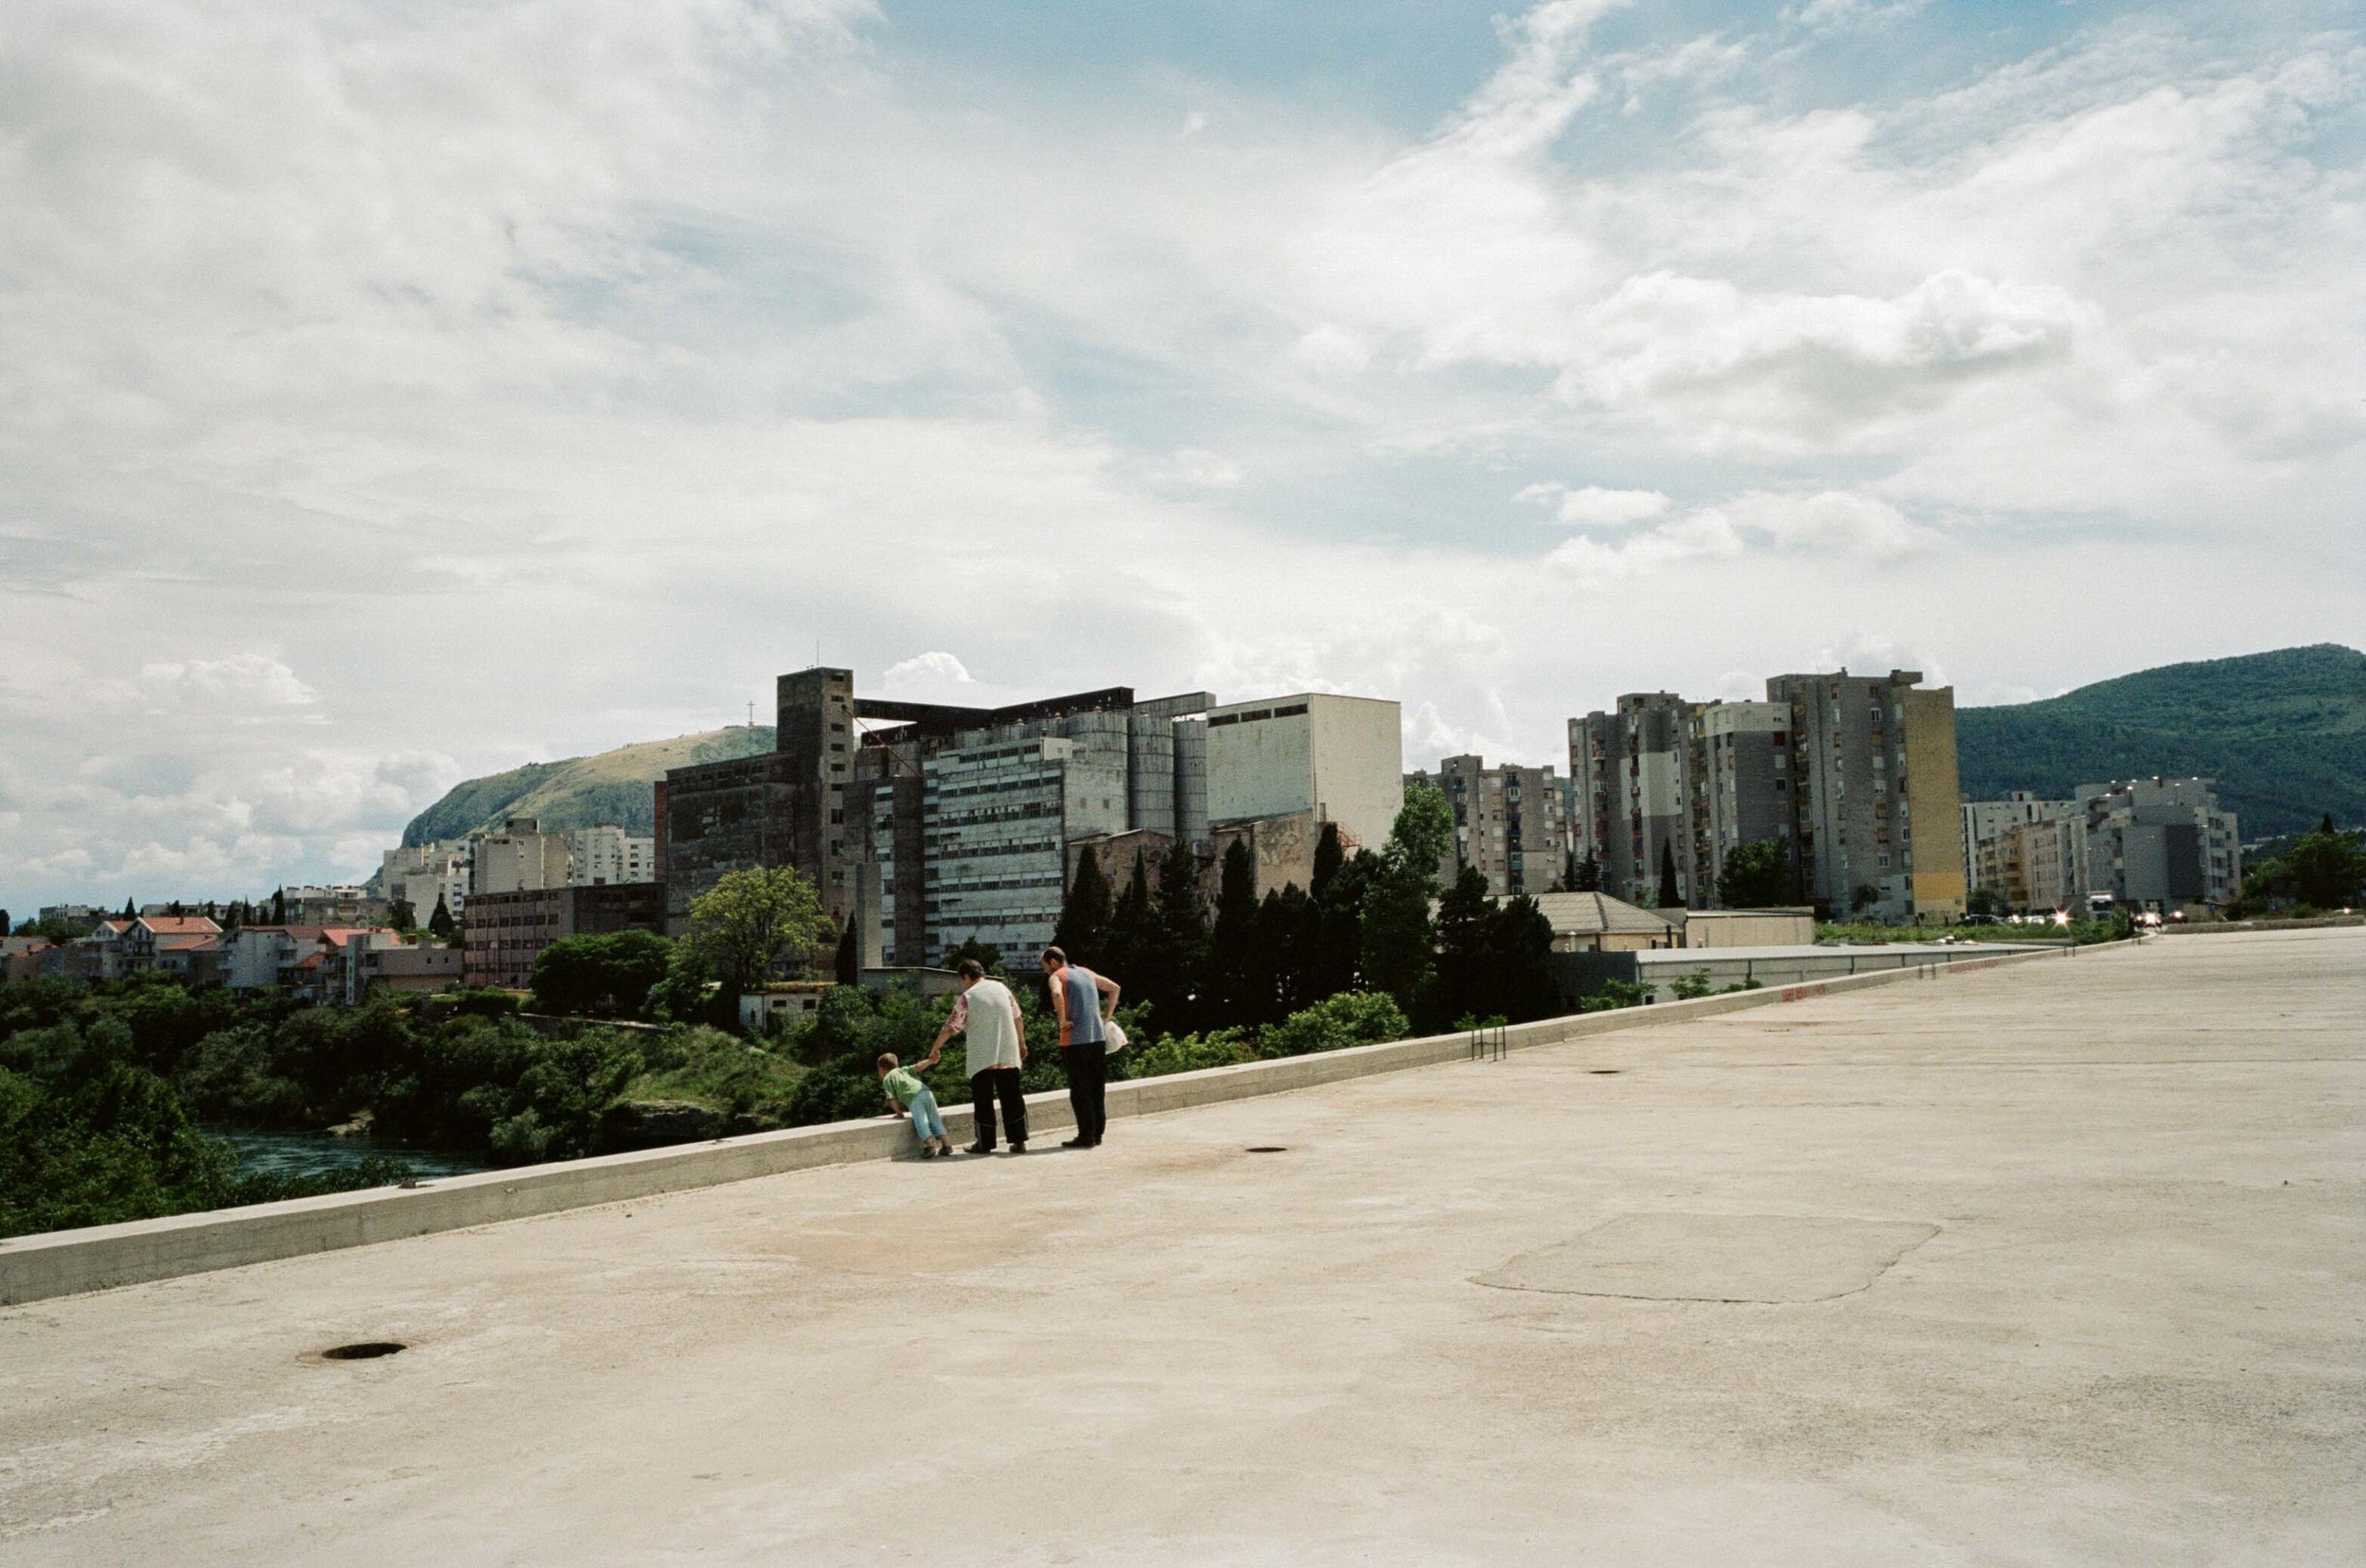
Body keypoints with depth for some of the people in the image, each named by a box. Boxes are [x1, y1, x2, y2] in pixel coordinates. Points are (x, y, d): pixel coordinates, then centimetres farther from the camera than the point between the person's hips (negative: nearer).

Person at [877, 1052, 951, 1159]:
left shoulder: (887, 1079, 18)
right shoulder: (903, 1070, 33)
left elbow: (892, 1098, 7)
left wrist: (898, 1111, 17)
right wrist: (930, 1061, 9)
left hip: (914, 1097, -6)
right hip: (927, 1092, 6)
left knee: (921, 1122, -11)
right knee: (934, 1120, 9)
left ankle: (930, 1146, -26)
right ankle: (946, 1144, 2)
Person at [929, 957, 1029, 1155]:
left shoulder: (966, 998, -7)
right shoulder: (1002, 988, 6)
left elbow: (950, 1027, -4)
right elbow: (1017, 1018, 11)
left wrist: (935, 1049, 9)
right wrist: (1021, 1043, 22)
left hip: (981, 1058, -4)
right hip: (1008, 1056, 4)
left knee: (983, 1100, 5)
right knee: (1012, 1097, 8)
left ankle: (985, 1144, 8)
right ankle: (1019, 1141, 7)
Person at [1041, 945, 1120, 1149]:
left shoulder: (1057, 976, -4)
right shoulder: (1086, 972, 17)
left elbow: (1057, 994, -27)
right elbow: (1114, 988, 23)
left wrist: (1063, 1020, -15)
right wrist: (1106, 1017, 22)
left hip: (1075, 1040, -6)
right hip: (1099, 1037, 6)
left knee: (1080, 1090, -1)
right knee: (1098, 1088, 11)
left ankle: (1086, 1136, 0)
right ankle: (1097, 1133, 15)